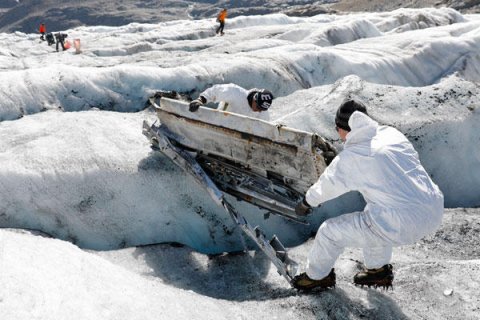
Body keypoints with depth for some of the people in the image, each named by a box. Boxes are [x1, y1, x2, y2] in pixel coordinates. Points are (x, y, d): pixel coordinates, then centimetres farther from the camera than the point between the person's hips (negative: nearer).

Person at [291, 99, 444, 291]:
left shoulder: (349, 158, -10)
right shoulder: (392, 134, 6)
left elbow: (327, 186, 7)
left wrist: (306, 203, 28)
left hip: (402, 226, -7)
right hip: (434, 213, 7)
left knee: (329, 231, 9)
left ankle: (316, 277, 36)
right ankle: (378, 269, 44)